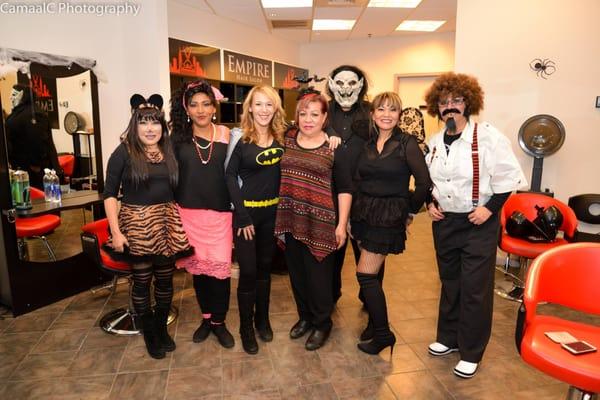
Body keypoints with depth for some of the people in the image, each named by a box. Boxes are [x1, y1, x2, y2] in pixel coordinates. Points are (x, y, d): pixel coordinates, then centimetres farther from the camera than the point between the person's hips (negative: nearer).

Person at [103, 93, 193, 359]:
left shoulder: (169, 152, 8)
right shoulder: (124, 153, -5)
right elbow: (110, 194, -6)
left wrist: (180, 222, 8)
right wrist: (115, 232, -12)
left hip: (167, 223, 4)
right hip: (137, 223, -3)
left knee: (165, 278, 11)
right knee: (142, 280, 7)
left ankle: (162, 327, 32)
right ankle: (149, 333, 27)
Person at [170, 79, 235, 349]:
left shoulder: (226, 134, 1)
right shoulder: (178, 136, 1)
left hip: (219, 212, -1)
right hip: (188, 212, 1)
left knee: (220, 268, -1)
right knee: (197, 266, 11)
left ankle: (219, 321, 20)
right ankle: (206, 317, 30)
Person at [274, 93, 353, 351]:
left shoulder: (334, 148, -5)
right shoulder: (287, 139, 4)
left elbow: (344, 189, -4)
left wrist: (341, 224, -7)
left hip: (321, 222, -4)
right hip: (292, 220, 4)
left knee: (318, 274, 4)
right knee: (296, 271, 15)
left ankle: (322, 324, 27)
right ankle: (305, 316, 37)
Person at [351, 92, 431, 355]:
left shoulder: (407, 143, -7)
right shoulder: (367, 144, 8)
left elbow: (424, 181, -9)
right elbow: (359, 181, 10)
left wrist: (411, 209, -2)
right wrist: (356, 211, 3)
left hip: (389, 217, -5)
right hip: (363, 213, 5)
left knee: (366, 274, -6)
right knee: (372, 273, 13)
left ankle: (383, 334, 10)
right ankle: (375, 321, 32)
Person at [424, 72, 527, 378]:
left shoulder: (487, 136, -11)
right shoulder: (435, 141, 6)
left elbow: (508, 177, -10)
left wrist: (490, 207, -16)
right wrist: (430, 203, 3)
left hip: (478, 223, -5)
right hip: (444, 221, 6)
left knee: (474, 287, 3)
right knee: (449, 282, 18)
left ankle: (471, 353, 20)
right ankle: (448, 338, 36)